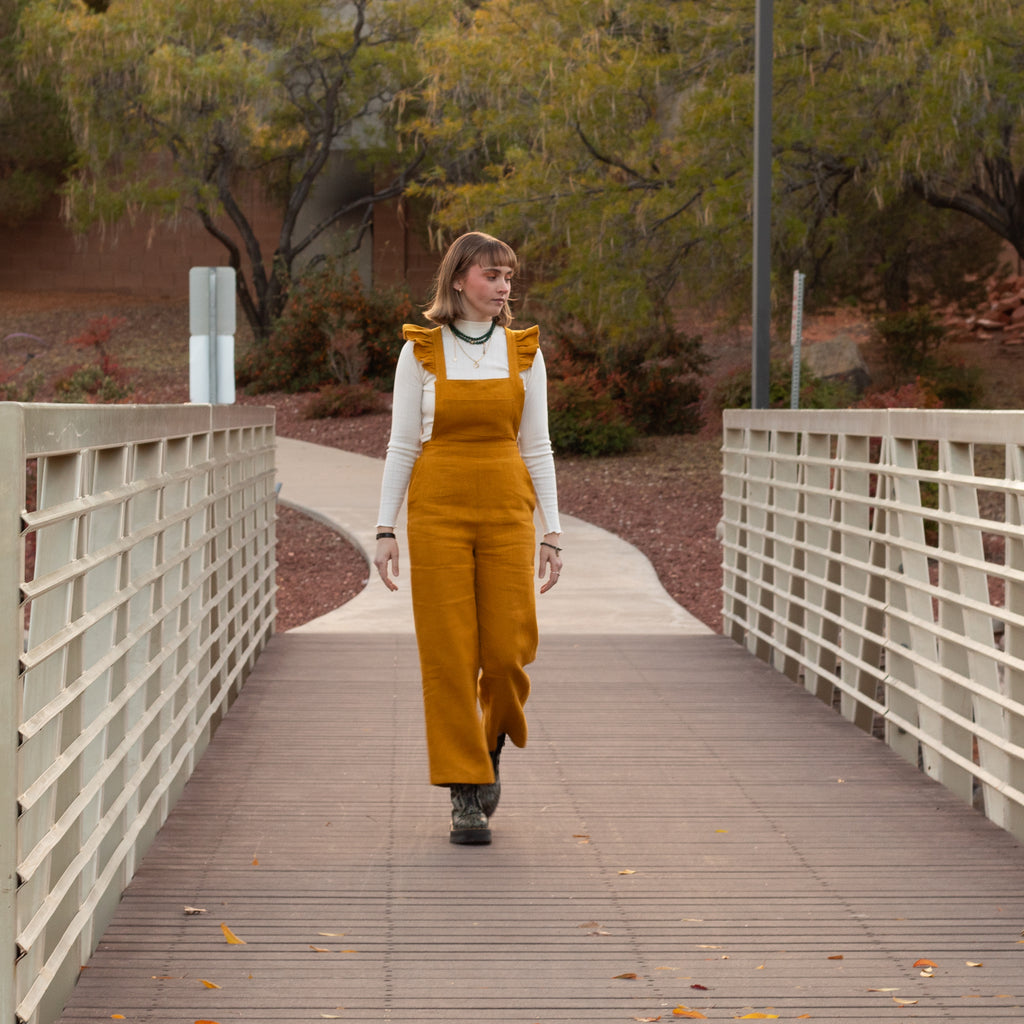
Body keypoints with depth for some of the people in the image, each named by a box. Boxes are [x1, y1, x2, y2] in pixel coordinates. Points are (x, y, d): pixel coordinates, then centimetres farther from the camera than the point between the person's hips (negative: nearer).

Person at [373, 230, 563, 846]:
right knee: (449, 653, -4)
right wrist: (386, 529, -2)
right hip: (438, 510, -2)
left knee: (509, 650, -3)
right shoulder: (421, 351, 2)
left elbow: (536, 447, 9)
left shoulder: (524, 351, 7)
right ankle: (466, 795, 4)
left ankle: (490, 745, 28)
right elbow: (402, 444, 3)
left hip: (506, 512, 2)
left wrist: (552, 531, 2)